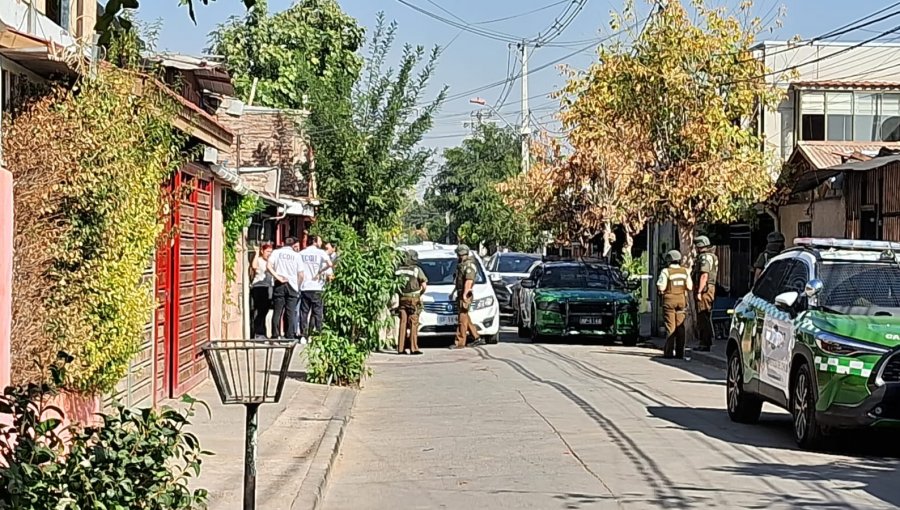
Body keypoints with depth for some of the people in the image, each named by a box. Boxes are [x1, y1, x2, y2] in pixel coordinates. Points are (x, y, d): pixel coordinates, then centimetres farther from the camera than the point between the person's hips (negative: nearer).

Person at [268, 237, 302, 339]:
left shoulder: (276, 252, 6)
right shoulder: (296, 255, 6)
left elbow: (269, 266, -9)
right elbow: (300, 274, 3)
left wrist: (277, 277, -10)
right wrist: (298, 288, 10)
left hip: (279, 285, 0)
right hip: (292, 285, 0)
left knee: (277, 311, 1)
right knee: (291, 312, 2)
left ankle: (275, 335, -3)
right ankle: (290, 335, -1)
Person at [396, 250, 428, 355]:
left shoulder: (399, 270, 3)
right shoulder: (417, 269, -8)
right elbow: (424, 285, -7)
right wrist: (420, 294, 10)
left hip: (402, 299, 4)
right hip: (414, 300, -4)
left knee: (402, 323, 8)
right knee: (413, 324, -1)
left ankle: (400, 348, 7)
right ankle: (413, 348, -4)